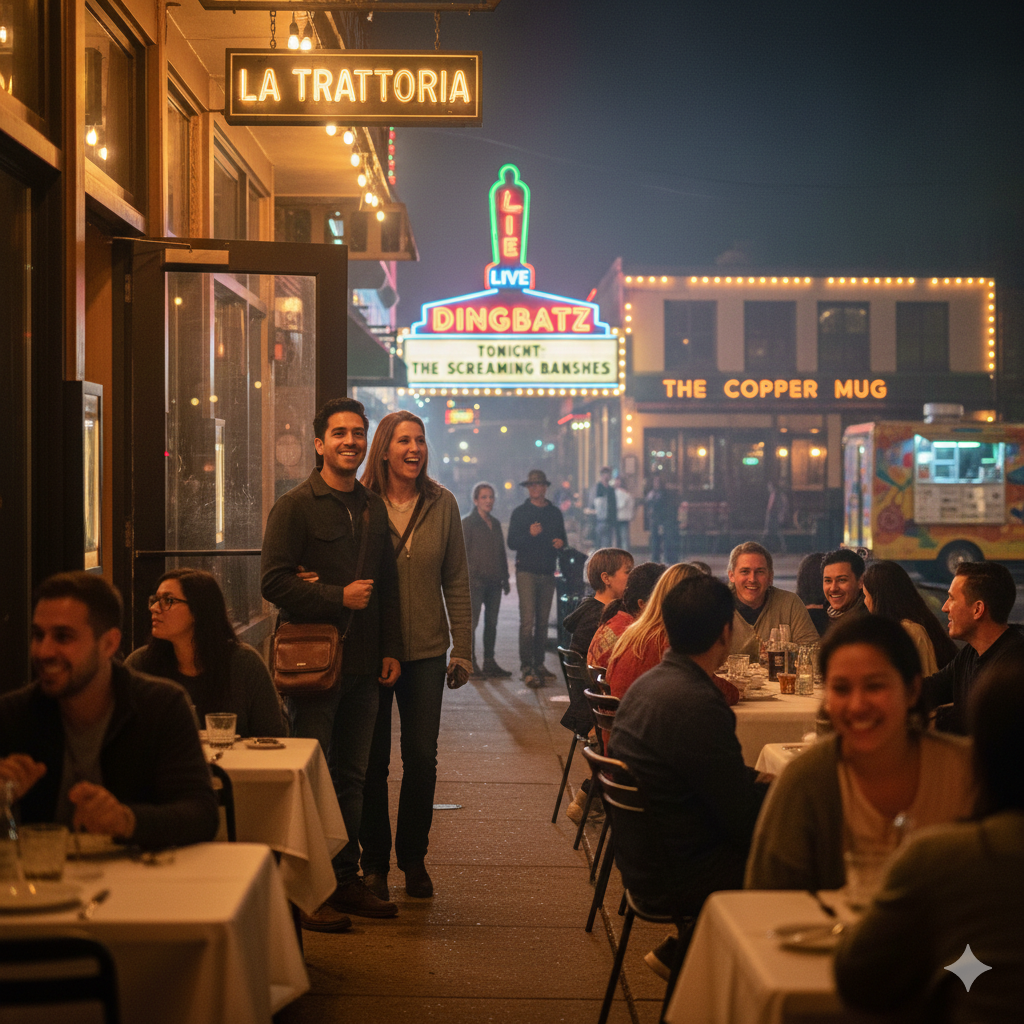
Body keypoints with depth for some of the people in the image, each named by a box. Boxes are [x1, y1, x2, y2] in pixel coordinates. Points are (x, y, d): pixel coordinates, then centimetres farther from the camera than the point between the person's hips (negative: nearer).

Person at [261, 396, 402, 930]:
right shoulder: (295, 506, -4)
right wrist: (338, 597, -14)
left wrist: (391, 649, 12)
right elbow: (274, 582, -11)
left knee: (352, 777, 11)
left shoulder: (374, 507, 15)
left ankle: (346, 880, 19)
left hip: (363, 665, 6)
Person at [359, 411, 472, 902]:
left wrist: (463, 649, 2)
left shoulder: (441, 504, 3)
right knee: (373, 759, 6)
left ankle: (413, 859, 20)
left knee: (422, 757, 5)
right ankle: (374, 862, 19)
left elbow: (456, 581, 6)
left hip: (426, 650, 2)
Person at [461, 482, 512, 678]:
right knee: (472, 621, -5)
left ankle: (489, 663, 14)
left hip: (494, 581, 6)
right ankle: (471, 664, -1)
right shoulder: (468, 523, -2)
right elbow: (463, 553, -7)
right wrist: (465, 582, -14)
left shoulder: (495, 524, 17)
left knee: (491, 622, 8)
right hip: (476, 579, -6)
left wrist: (505, 578, 15)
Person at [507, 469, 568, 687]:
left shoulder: (555, 513, 13)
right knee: (527, 620, -11)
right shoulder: (520, 512, 2)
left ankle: (539, 663, 14)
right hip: (527, 571, -4)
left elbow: (563, 539, 20)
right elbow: (512, 542, -4)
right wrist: (530, 534, -20)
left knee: (543, 620, 6)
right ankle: (526, 668, -12)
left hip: (548, 572, 4)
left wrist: (561, 543, -4)